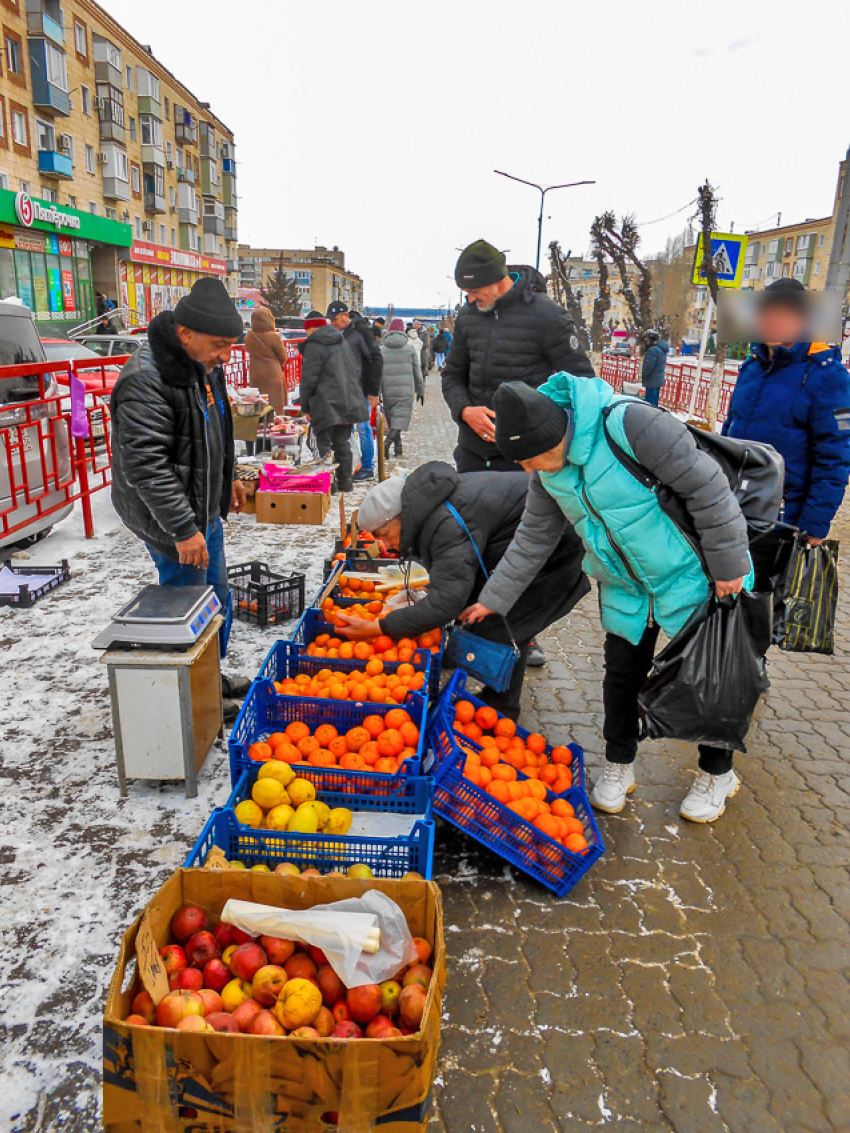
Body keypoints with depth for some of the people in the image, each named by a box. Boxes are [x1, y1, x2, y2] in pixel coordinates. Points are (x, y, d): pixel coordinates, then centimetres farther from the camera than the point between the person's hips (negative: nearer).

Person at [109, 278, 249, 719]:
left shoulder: (202, 363, 6)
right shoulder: (146, 380, -25)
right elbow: (145, 466, -28)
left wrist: (227, 477, 25)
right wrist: (183, 529, -27)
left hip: (204, 508, 10)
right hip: (169, 518, -10)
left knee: (215, 596, 20)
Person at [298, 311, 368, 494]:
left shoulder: (313, 346, -9)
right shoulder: (341, 341, 15)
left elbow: (309, 379, -11)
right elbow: (355, 371, 19)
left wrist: (306, 406, -4)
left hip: (326, 405, -7)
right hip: (348, 402, 7)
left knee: (325, 444, -2)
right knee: (342, 442, 14)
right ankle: (345, 481, 18)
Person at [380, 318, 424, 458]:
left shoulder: (382, 349, 3)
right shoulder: (410, 347, 2)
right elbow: (417, 371, 5)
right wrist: (420, 391, 13)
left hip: (388, 390, 2)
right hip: (406, 390, -2)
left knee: (392, 418, 15)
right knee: (401, 418, -4)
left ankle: (399, 448, 20)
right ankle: (387, 442, -26)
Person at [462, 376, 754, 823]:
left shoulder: (627, 424, -31)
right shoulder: (547, 468, -8)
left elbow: (705, 486, -24)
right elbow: (533, 538, 5)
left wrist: (729, 564, -17)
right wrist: (493, 598, 7)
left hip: (690, 575, -5)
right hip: (624, 587, 5)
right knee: (622, 672, 10)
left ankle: (718, 773, 31)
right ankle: (618, 764, 32)